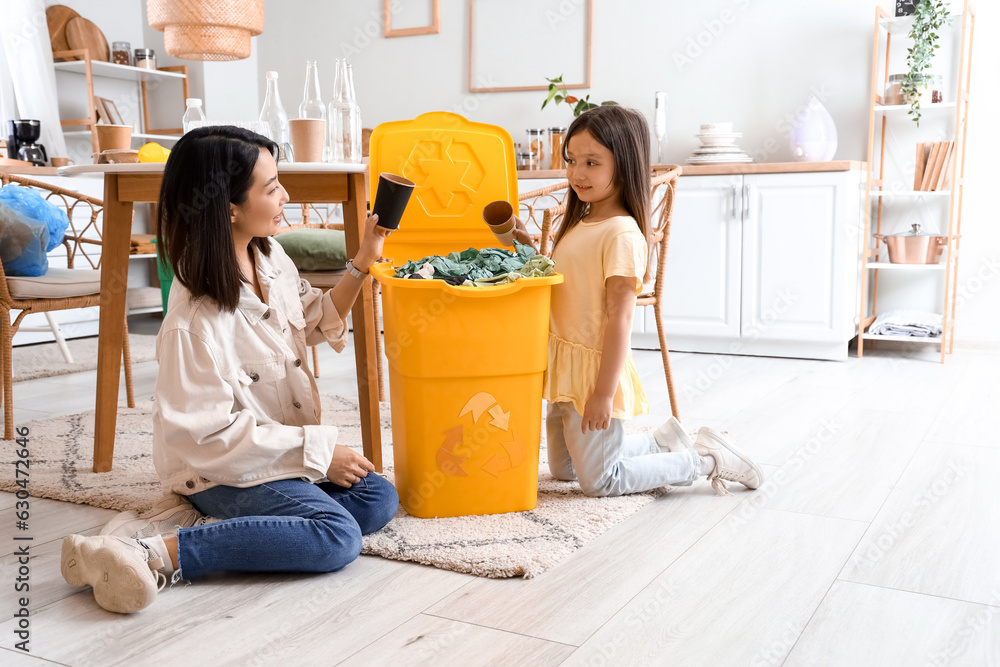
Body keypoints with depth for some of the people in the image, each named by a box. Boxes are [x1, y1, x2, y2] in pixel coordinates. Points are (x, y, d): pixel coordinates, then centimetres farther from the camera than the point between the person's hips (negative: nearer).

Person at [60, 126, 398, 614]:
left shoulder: (271, 258, 1)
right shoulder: (195, 320, -25)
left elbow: (312, 325, 19)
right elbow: (209, 434, -23)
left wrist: (360, 265, 7)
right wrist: (318, 450, -20)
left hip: (283, 450, 9)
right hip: (222, 468, -9)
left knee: (378, 500, -9)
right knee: (337, 538, -26)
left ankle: (204, 520, -10)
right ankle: (157, 554, -28)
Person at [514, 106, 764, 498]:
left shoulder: (622, 234, -20)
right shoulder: (578, 224, 9)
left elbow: (619, 318, -23)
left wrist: (603, 393, -24)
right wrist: (525, 246, 6)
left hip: (596, 368, -9)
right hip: (565, 364, 9)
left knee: (599, 480, 3)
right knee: (563, 468, 23)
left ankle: (706, 459, 13)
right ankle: (661, 441, 33)